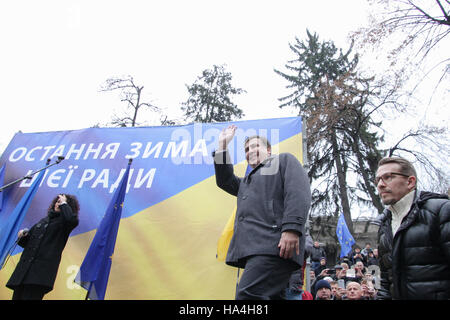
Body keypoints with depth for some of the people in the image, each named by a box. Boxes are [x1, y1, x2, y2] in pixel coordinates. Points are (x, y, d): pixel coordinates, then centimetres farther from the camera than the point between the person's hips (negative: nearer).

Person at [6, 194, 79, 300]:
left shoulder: (64, 221, 4)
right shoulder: (43, 221, 23)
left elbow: (73, 220, -24)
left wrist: (64, 204, -9)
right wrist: (24, 236, 6)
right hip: (24, 266, 7)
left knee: (30, 296, -15)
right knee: (17, 296, 3)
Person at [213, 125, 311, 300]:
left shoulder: (284, 160, 14)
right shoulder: (246, 181, 35)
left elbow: (299, 193, -3)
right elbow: (224, 180, 20)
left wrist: (292, 228, -19)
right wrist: (223, 146, 22)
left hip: (274, 246, -7)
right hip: (251, 250, 8)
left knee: (246, 294, -23)